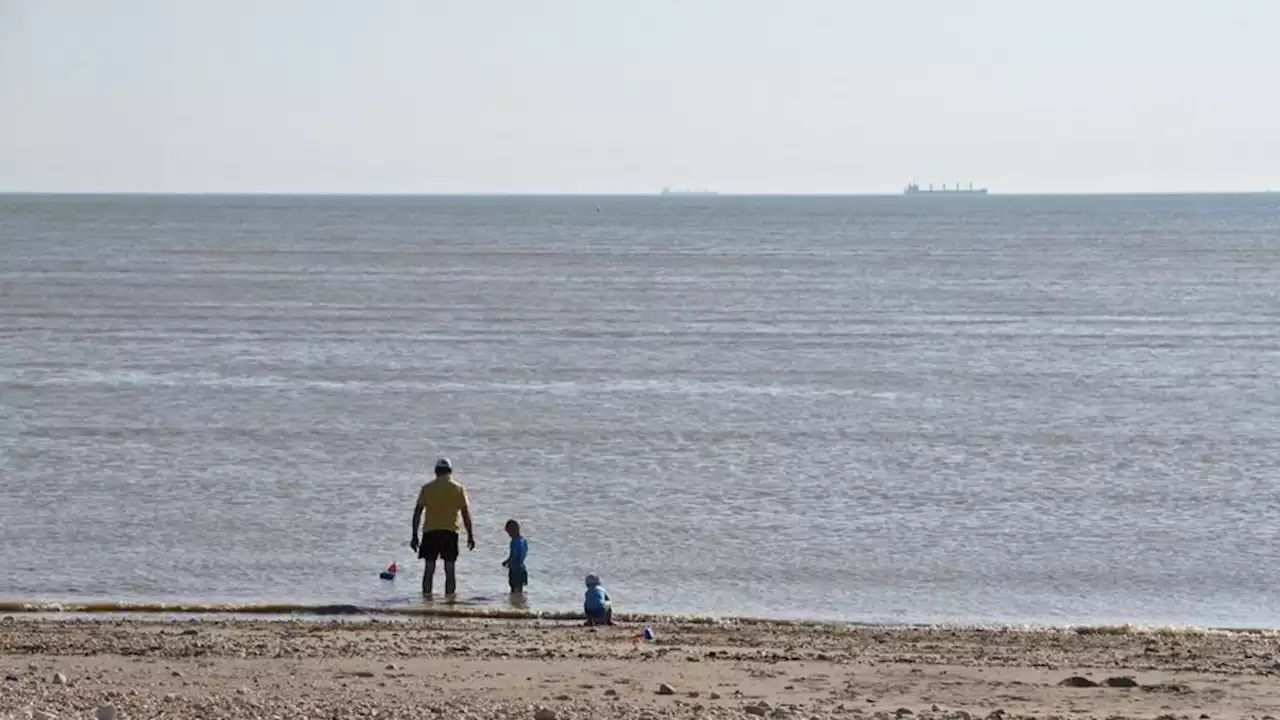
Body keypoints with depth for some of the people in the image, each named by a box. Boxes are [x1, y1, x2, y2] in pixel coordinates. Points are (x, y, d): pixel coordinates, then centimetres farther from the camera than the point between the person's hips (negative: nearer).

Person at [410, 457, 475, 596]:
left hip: (430, 531, 1)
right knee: (450, 568, 3)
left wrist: (415, 536, 6)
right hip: (450, 532, -1)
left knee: (429, 568, 4)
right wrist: (470, 535, 5)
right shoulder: (458, 488, 3)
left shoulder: (427, 488, 5)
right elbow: (466, 513, 0)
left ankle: (426, 596, -1)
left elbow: (417, 512, 3)